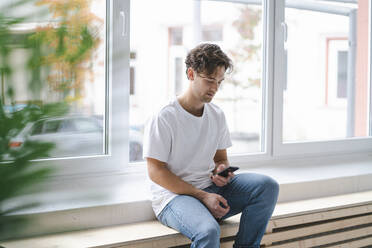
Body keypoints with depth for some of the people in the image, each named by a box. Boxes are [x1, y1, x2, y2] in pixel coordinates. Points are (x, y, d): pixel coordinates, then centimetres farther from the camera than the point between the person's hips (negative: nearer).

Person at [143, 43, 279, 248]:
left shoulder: (217, 115, 10)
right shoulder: (164, 118, -11)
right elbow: (156, 172, -13)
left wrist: (221, 170, -6)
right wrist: (202, 196, -19)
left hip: (210, 188, 7)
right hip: (174, 195, -6)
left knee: (267, 186, -15)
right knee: (208, 231, -37)